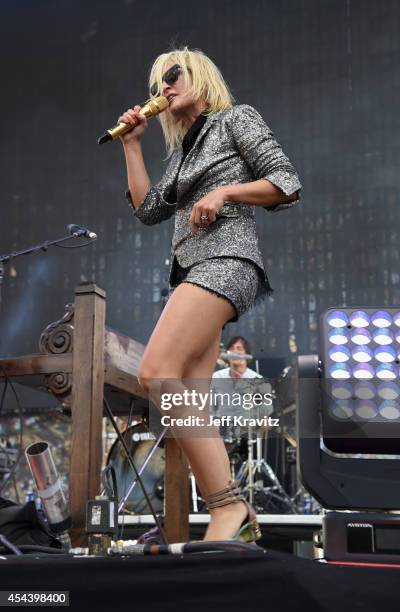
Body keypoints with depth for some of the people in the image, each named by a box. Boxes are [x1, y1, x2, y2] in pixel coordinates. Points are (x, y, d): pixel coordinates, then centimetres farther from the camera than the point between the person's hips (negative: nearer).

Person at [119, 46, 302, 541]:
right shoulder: (181, 151, 28)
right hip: (191, 270, 8)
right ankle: (235, 520, -9)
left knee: (155, 374, -26)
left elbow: (287, 183, 0)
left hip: (225, 260, -8)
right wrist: (131, 145, 21)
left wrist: (224, 191, -12)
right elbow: (147, 211, 20)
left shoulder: (236, 118, 9)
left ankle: (229, 505, -23)